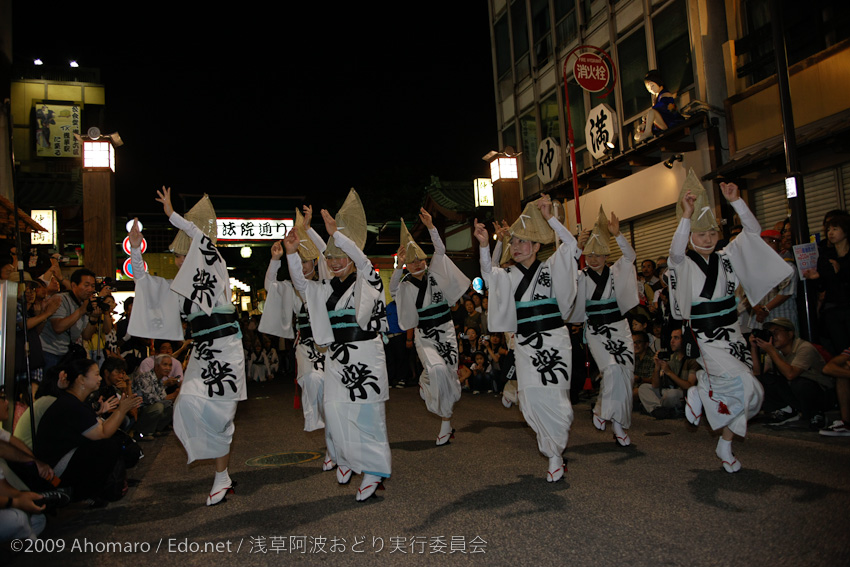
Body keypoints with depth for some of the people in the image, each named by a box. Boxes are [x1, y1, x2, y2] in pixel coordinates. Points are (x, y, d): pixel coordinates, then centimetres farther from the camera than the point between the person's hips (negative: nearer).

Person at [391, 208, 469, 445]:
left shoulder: (434, 274, 1)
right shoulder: (406, 285, 1)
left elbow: (440, 251, -10)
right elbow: (393, 289, -18)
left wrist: (431, 227, -21)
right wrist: (398, 266, -26)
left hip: (445, 331, 2)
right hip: (424, 336, -2)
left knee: (449, 374, 3)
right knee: (436, 370, -25)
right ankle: (446, 423, -5)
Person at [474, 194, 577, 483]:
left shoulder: (550, 268, 4)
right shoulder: (508, 276, 10)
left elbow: (570, 244, -9)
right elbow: (488, 271, -7)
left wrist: (549, 217, -18)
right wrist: (484, 245, -23)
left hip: (554, 339, -2)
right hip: (525, 343, 2)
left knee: (552, 395, -6)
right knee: (532, 397, -7)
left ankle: (554, 453, 15)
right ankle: (555, 454, 12)